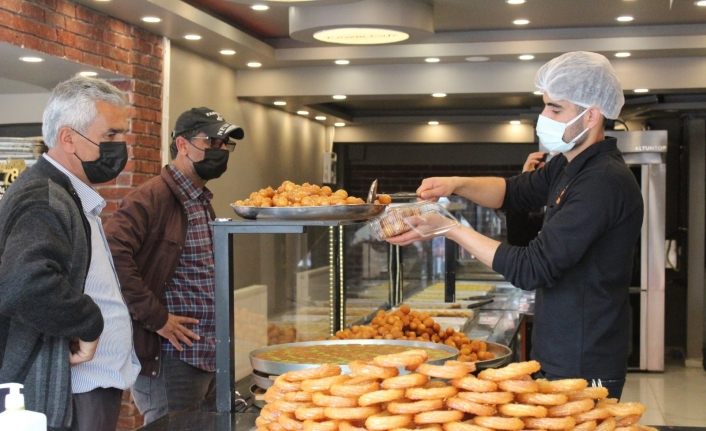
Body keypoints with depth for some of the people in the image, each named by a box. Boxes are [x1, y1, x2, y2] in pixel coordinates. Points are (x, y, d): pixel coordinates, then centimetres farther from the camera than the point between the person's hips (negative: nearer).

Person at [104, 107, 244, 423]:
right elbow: (113, 254, -28)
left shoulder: (203, 203, 17)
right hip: (170, 359, -9)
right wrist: (156, 318, -23)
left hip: (211, 358, 9)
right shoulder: (152, 197, -14)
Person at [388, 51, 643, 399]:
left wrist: (449, 229, -19)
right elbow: (515, 192, 21)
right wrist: (457, 184, 0)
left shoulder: (605, 181, -23)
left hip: (583, 370, -9)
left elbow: (532, 269, -25)